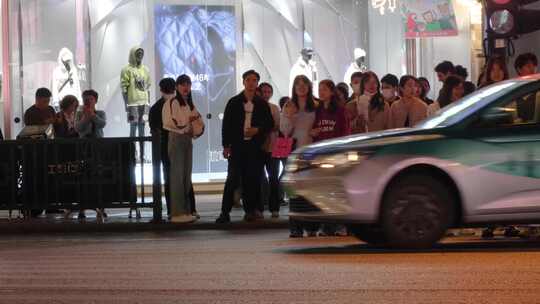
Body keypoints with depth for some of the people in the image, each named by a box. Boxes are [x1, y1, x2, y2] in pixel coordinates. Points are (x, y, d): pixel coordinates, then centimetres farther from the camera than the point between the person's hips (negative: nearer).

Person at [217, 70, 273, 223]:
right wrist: (226, 145, -2)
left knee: (253, 179, 1)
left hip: (255, 147, 2)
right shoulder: (234, 102, 4)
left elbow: (270, 124, 11)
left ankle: (251, 210, 8)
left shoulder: (262, 104, 8)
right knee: (233, 179, -6)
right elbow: (226, 124, 4)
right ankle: (225, 212, -6)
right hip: (237, 146, -2)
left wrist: (258, 130, -8)